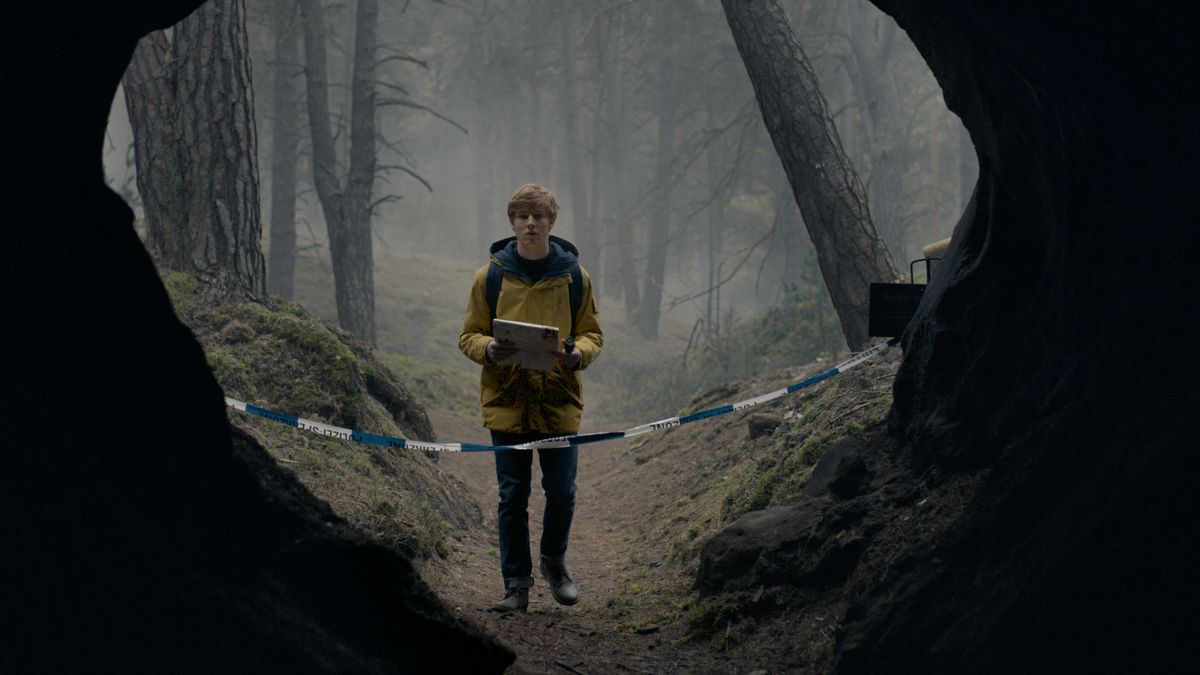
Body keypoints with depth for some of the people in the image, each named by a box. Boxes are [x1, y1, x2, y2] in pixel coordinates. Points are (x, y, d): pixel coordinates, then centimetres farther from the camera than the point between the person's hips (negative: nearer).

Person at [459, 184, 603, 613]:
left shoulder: (573, 275, 4)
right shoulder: (490, 276, 2)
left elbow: (592, 333, 10)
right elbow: (469, 337, 6)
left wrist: (578, 353, -13)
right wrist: (489, 350, -17)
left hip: (560, 401, 1)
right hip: (506, 401, -1)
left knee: (561, 492, 6)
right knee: (513, 496, 3)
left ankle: (554, 562, 32)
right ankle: (517, 583, 12)